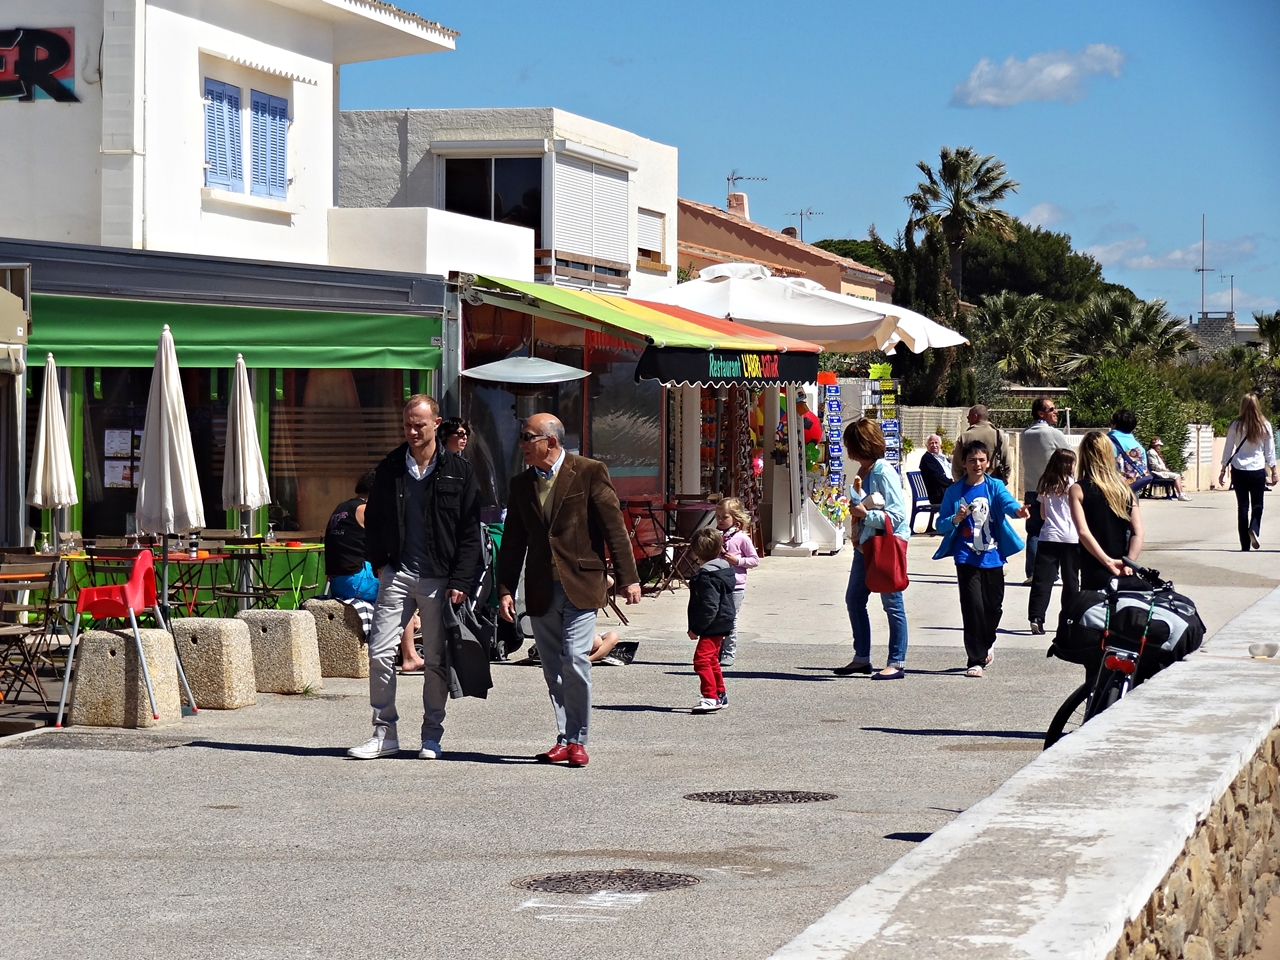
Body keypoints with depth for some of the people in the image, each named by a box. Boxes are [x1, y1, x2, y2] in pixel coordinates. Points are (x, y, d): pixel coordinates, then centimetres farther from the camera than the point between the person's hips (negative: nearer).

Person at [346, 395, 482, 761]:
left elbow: (470, 533, 0)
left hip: (439, 579, -2)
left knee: (436, 660, 4)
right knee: (380, 652, -5)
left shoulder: (459, 472, 1)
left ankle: (432, 734, 15)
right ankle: (384, 731, 4)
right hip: (397, 574, 2)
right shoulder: (390, 468, 8)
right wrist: (378, 562, 5)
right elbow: (373, 519, 17)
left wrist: (460, 582, -7)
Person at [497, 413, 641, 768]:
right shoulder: (521, 484, 12)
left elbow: (614, 526, -3)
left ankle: (577, 741, -4)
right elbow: (512, 542, 14)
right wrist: (505, 589, 7)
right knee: (553, 669, 5)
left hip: (581, 585, -5)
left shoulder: (590, 472, -2)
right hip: (541, 590, 5)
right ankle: (564, 738, 13)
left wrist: (629, 578, -6)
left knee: (574, 659, -13)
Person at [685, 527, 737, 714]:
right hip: (722, 623, 11)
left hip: (712, 626, -11)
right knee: (712, 660, 22)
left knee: (702, 659, -15)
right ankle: (720, 695, 31)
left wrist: (696, 628, -19)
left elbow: (709, 606, -25)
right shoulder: (724, 567, 10)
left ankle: (711, 697, -22)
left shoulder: (706, 575, -21)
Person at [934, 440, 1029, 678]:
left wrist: (1017, 510, -41)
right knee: (973, 606, -11)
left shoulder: (994, 487, 4)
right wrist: (955, 519, -16)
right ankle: (976, 660, -3)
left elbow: (1007, 501, -18)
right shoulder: (955, 491, 4)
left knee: (993, 606, 9)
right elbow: (940, 525, 5)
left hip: (992, 557, 1)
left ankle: (985, 645, 39)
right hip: (967, 557, -1)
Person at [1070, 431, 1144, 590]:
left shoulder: (1078, 490, -5)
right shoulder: (1125, 488, 7)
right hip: (1123, 576, 4)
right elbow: (1138, 533, -1)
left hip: (1095, 576, -4)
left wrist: (1108, 562, -19)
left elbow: (1083, 532, -17)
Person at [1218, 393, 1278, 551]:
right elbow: (1270, 451, 3)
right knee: (1257, 504, 14)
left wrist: (1223, 470, 8)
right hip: (1258, 471, 0)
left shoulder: (1236, 425, -3)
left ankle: (1245, 544, 4)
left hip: (1239, 471, 0)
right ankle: (1254, 529, -14)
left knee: (1242, 506, 5)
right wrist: (1274, 471, 13)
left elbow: (1228, 449, 0)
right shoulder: (1265, 426, -2)